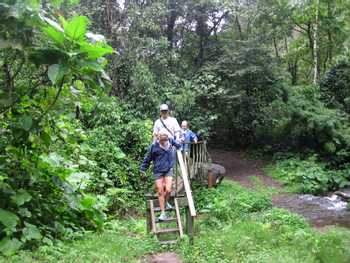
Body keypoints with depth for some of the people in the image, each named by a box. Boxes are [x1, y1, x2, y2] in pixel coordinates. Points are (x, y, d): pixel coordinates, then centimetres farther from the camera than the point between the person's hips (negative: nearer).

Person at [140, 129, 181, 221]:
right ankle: (163, 213, 13)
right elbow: (147, 158, -1)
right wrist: (143, 169, 3)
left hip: (168, 170, 2)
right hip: (158, 172, -1)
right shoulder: (154, 146, -13)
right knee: (160, 192, 2)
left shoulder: (171, 141, -6)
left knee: (168, 190, -10)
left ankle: (165, 202, 24)